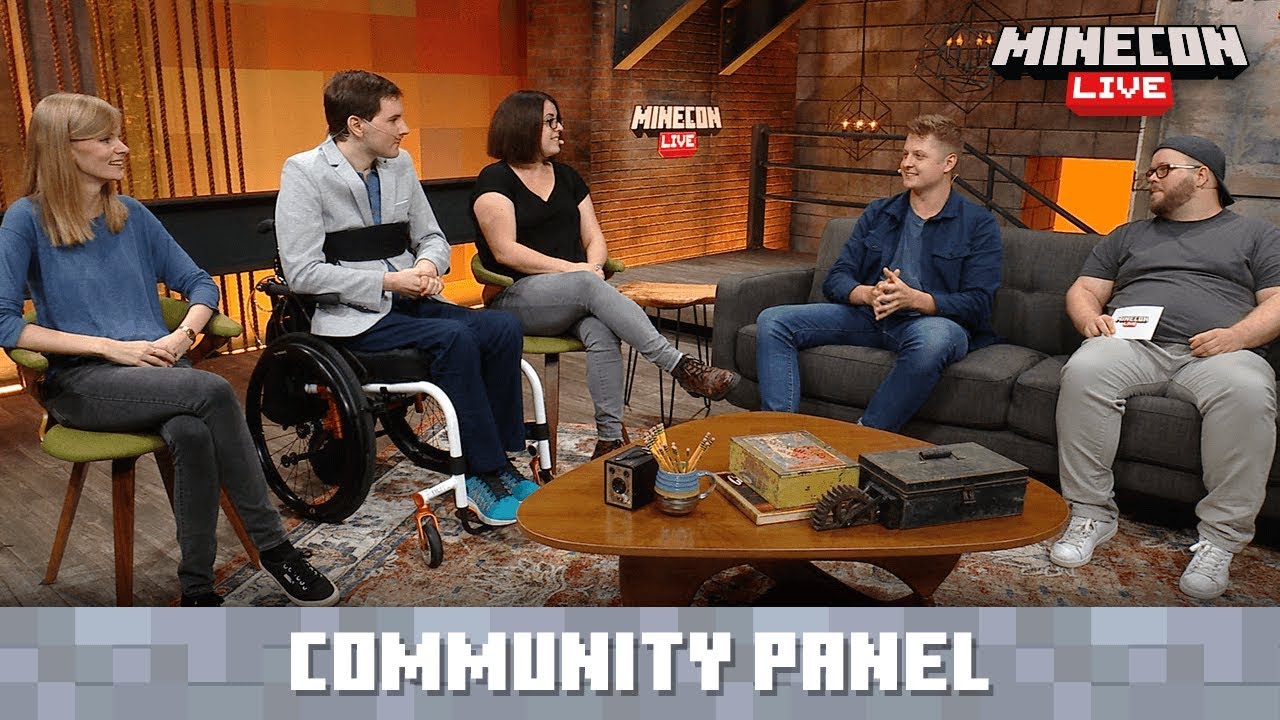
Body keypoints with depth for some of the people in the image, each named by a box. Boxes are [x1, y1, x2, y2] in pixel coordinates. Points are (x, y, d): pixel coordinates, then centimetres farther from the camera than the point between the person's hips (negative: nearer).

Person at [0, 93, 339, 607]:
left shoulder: (131, 215, 12)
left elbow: (200, 285, 12)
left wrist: (182, 335, -9)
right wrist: (110, 346, -16)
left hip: (156, 371, 4)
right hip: (81, 383, -3)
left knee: (193, 434, -33)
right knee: (213, 391, -32)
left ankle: (198, 591, -21)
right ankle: (272, 547, -21)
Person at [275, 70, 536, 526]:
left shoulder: (399, 164, 11)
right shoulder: (304, 173, -7)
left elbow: (431, 236, 19)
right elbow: (302, 273, -14)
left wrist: (428, 265, -6)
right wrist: (387, 281, -18)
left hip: (405, 302, 6)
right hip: (350, 317, -6)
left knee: (504, 328, -18)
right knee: (454, 338, -30)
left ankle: (502, 459, -12)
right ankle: (484, 475, -20)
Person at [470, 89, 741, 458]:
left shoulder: (566, 176, 18)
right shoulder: (496, 180, -1)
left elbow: (594, 238, 14)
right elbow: (505, 251, -12)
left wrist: (593, 267, -10)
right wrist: (573, 270, -17)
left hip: (575, 295, 5)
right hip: (518, 297, -4)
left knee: (601, 333, -31)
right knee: (588, 286, -35)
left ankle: (610, 439, -33)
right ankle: (680, 365, -38)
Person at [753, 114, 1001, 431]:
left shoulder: (978, 225, 4)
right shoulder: (878, 213, 16)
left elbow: (978, 303, -6)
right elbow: (836, 279, 8)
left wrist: (914, 299, -23)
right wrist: (869, 294, -16)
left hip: (933, 319, -4)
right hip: (868, 314, 4)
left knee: (934, 338, -43)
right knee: (772, 321, -13)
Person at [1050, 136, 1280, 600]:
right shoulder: (1128, 236, 30)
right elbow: (1083, 291, 22)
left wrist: (1237, 335, -11)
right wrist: (1091, 319, -2)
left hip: (1215, 353, -1)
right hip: (1132, 346, 2)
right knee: (1084, 370, -34)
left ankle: (1220, 538, -27)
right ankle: (1092, 514, -26)